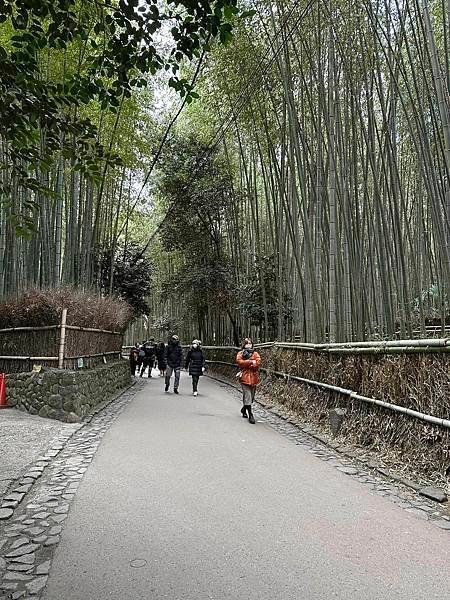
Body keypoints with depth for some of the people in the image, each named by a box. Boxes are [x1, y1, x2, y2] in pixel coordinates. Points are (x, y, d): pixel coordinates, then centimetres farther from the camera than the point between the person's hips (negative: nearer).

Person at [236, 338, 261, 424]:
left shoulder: (255, 354, 12)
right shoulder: (240, 353, 9)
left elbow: (258, 363, -6)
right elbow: (239, 361, -11)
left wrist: (246, 365, -12)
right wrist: (251, 362, -14)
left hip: (254, 377, 3)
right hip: (245, 377, -3)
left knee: (251, 396, 10)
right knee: (247, 396, -9)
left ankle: (244, 409, 34)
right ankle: (250, 415, -5)